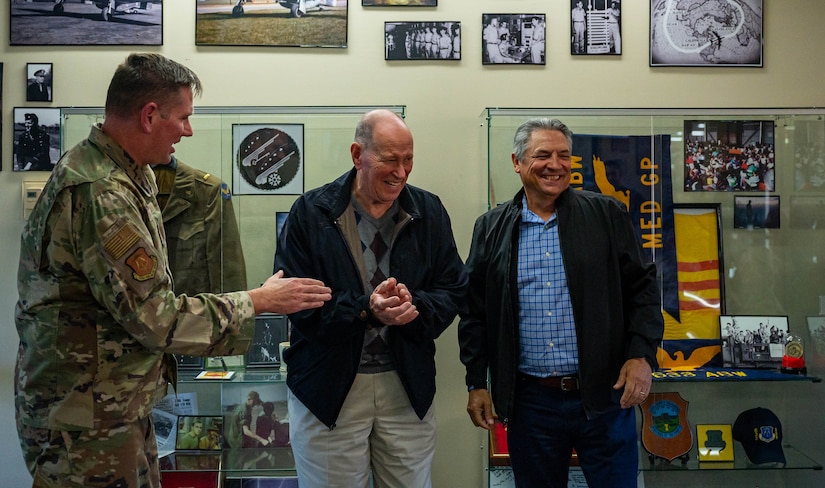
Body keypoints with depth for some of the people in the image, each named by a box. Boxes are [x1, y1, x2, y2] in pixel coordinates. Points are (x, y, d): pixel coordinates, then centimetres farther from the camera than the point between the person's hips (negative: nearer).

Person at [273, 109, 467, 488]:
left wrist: (414, 306, -18)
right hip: (328, 388, -2)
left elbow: (453, 290, 3)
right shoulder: (311, 212, -6)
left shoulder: (429, 211, 3)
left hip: (409, 385, 3)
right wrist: (365, 309, -23)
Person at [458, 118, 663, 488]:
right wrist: (476, 383, 4)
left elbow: (642, 289, 3)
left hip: (604, 395, -1)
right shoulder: (491, 228, 4)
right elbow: (475, 310, 6)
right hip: (528, 400, 1)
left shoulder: (607, 215, 2)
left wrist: (642, 355, -9)